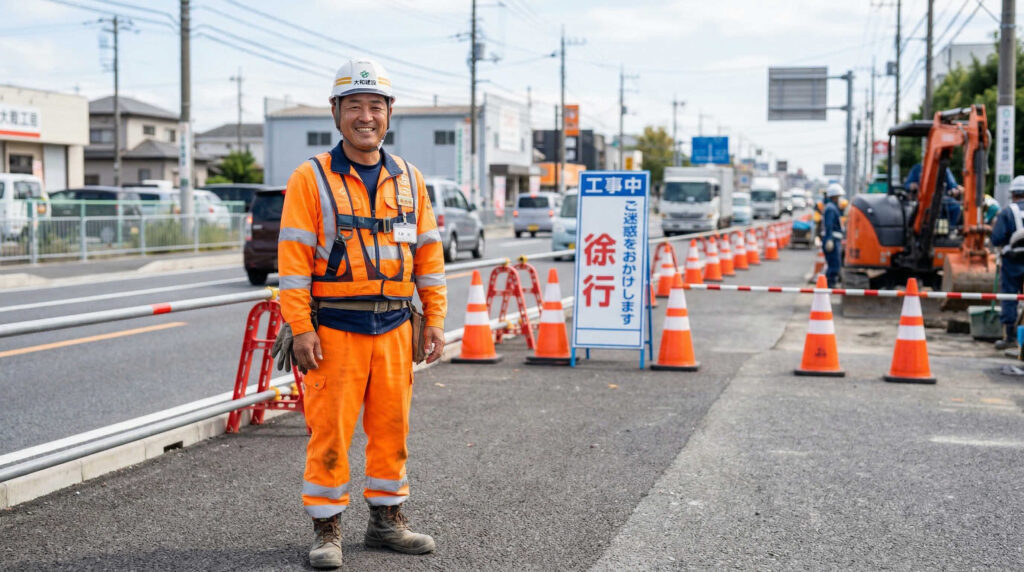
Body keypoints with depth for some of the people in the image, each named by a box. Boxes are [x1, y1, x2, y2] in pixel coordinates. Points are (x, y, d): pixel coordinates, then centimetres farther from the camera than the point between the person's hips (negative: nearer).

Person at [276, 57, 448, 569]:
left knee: (392, 426, 10)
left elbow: (429, 252, 13)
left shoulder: (409, 180, 10)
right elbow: (293, 257, -7)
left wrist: (435, 320, 8)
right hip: (334, 329, -4)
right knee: (329, 430, -1)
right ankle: (326, 529, 11)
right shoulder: (311, 178, -3)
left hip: (394, 329, 4)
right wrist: (301, 329, -13)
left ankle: (386, 518, 24)